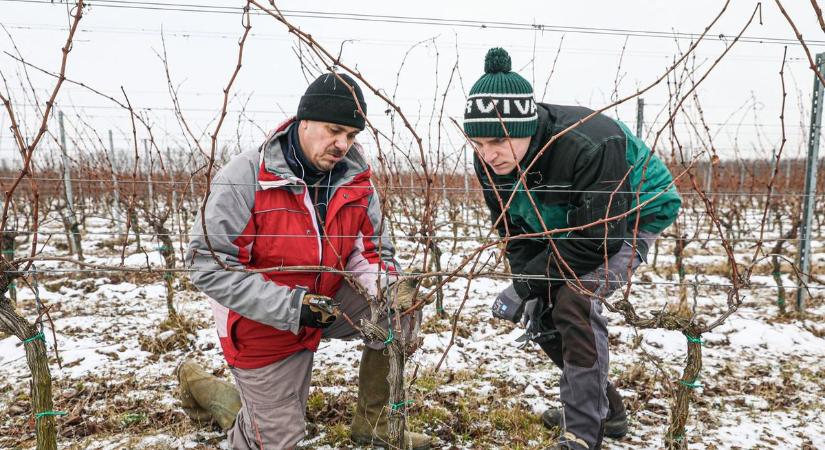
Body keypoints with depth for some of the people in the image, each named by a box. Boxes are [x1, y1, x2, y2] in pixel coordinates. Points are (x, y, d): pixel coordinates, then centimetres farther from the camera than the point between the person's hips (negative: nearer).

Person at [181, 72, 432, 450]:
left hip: (327, 303, 5)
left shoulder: (355, 179, -11)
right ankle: (199, 384, 34)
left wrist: (390, 288, -29)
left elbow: (371, 251, -5)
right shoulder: (244, 178, -26)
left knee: (403, 314, -16)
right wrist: (291, 306, -34)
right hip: (263, 324, -4)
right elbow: (209, 264, -26)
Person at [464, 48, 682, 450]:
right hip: (568, 227, 7)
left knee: (574, 300, -27)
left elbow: (600, 237, -35)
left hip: (635, 218, -7)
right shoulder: (490, 162, -18)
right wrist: (533, 293, -21)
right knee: (543, 314, 4)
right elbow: (514, 230, -8)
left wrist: (525, 285, -31)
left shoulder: (590, 145, -39)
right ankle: (603, 407, 26)